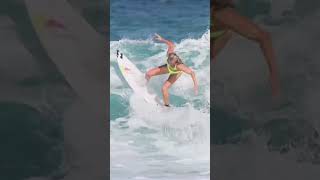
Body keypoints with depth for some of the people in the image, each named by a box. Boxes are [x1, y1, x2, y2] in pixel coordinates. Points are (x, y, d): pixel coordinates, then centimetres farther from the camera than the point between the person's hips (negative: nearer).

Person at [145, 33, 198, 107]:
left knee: (164, 88, -15)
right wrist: (162, 40, -18)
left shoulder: (179, 66, -49)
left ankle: (166, 106, 13)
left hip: (176, 72, -4)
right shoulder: (169, 54, -39)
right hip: (168, 68, 4)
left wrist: (195, 85, -47)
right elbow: (171, 44, -20)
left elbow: (192, 73, -45)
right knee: (148, 74, -8)